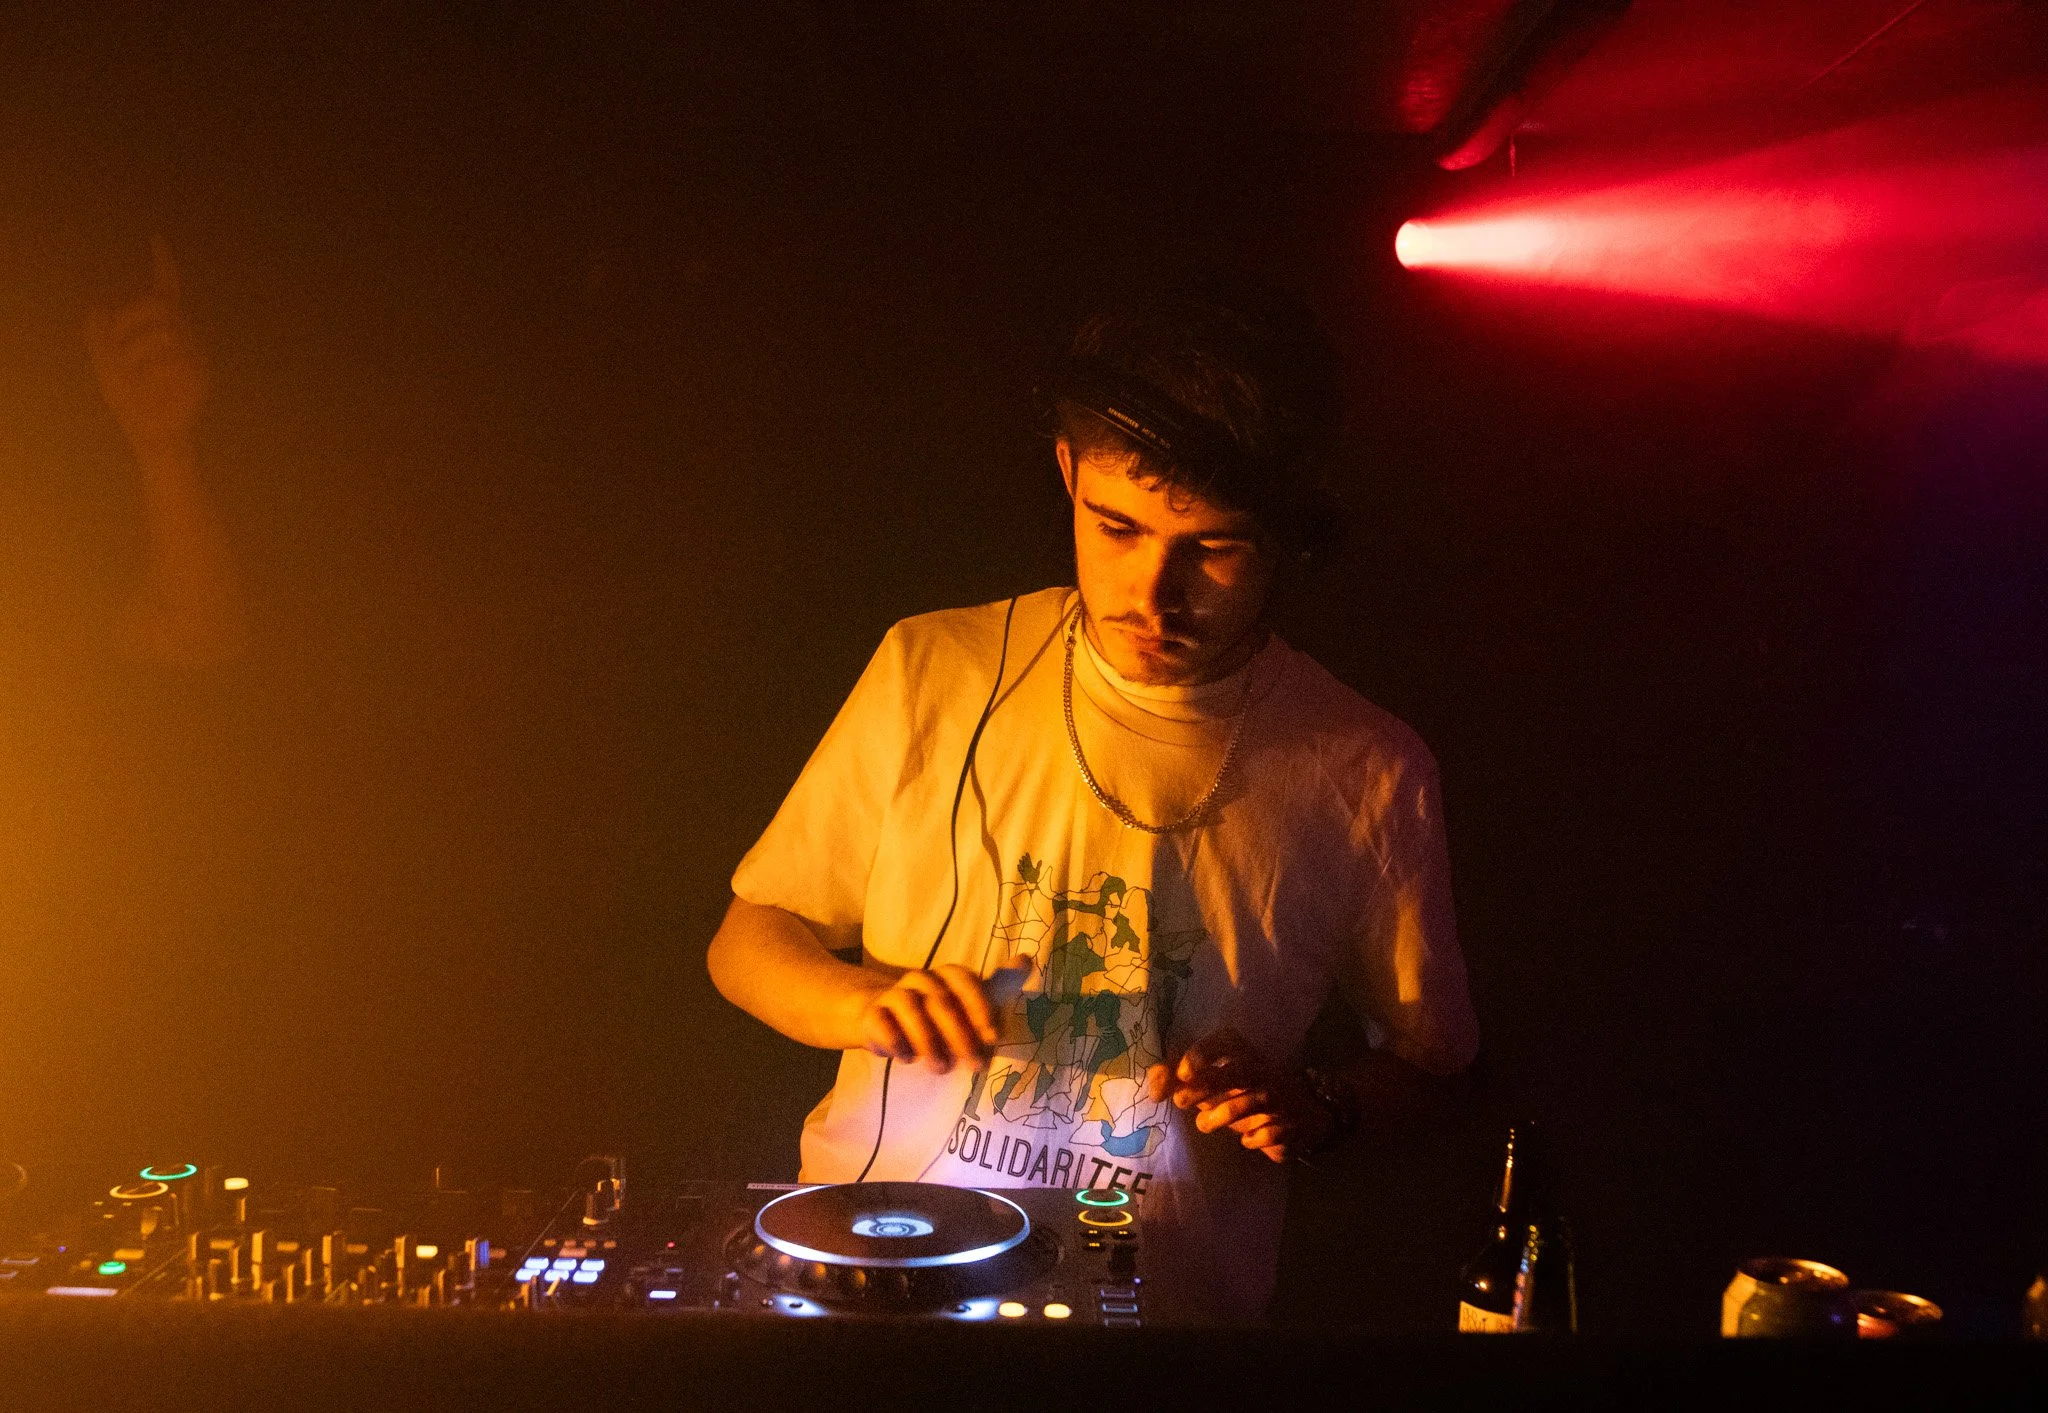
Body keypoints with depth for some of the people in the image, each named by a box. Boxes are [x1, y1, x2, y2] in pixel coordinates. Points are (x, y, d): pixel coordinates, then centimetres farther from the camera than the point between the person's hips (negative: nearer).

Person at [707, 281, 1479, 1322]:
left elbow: (1431, 1051, 11)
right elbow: (748, 941, 7)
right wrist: (866, 1002, -12)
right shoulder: (932, 673, -3)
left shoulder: (1367, 774, -5)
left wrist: (1316, 1107, -9)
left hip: (1171, 1304, 1)